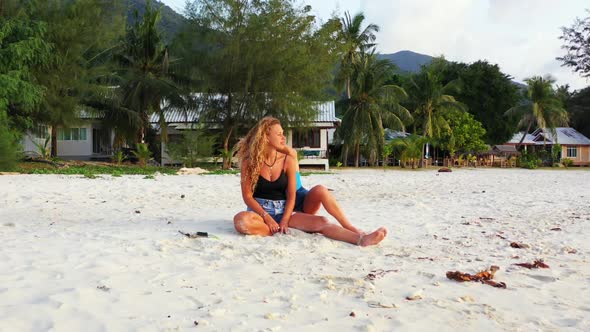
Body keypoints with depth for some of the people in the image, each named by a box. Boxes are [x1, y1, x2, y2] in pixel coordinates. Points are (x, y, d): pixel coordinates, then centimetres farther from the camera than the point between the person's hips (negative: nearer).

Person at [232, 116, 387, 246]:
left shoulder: (287, 160, -1)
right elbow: (247, 196, -8)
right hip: (259, 211, -2)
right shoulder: (249, 162, -7)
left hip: (283, 211, 2)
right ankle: (278, 231, -23)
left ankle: (361, 239, -35)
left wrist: (284, 220, -15)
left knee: (320, 222, -22)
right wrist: (266, 217, -20)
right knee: (241, 220, -39)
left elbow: (291, 196, -1)